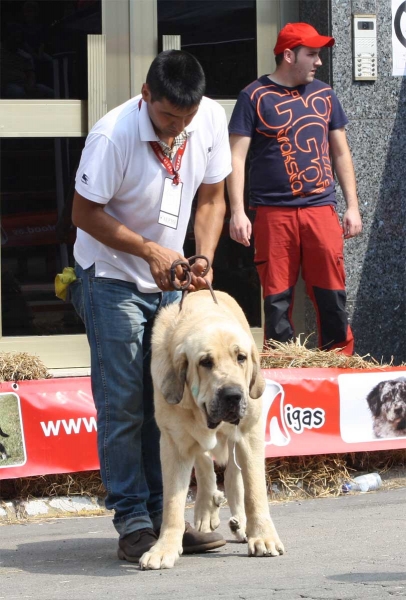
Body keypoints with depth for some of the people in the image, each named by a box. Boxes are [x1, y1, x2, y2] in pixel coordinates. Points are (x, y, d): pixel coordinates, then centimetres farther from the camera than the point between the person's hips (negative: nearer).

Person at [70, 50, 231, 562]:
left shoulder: (211, 120, -10)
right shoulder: (112, 135, -25)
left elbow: (211, 199, 1)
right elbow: (85, 213, -17)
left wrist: (202, 260, -14)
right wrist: (149, 250, -23)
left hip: (169, 280, 5)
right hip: (111, 280, -5)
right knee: (121, 405, -6)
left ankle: (165, 514, 9)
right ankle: (132, 520, -2)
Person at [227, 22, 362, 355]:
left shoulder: (324, 94, 12)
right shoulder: (255, 96, -1)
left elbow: (341, 152, 17)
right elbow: (237, 157, -4)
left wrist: (353, 206, 10)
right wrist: (237, 212, -12)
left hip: (321, 209, 3)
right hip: (274, 213, -3)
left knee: (332, 296, 0)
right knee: (277, 299, 1)